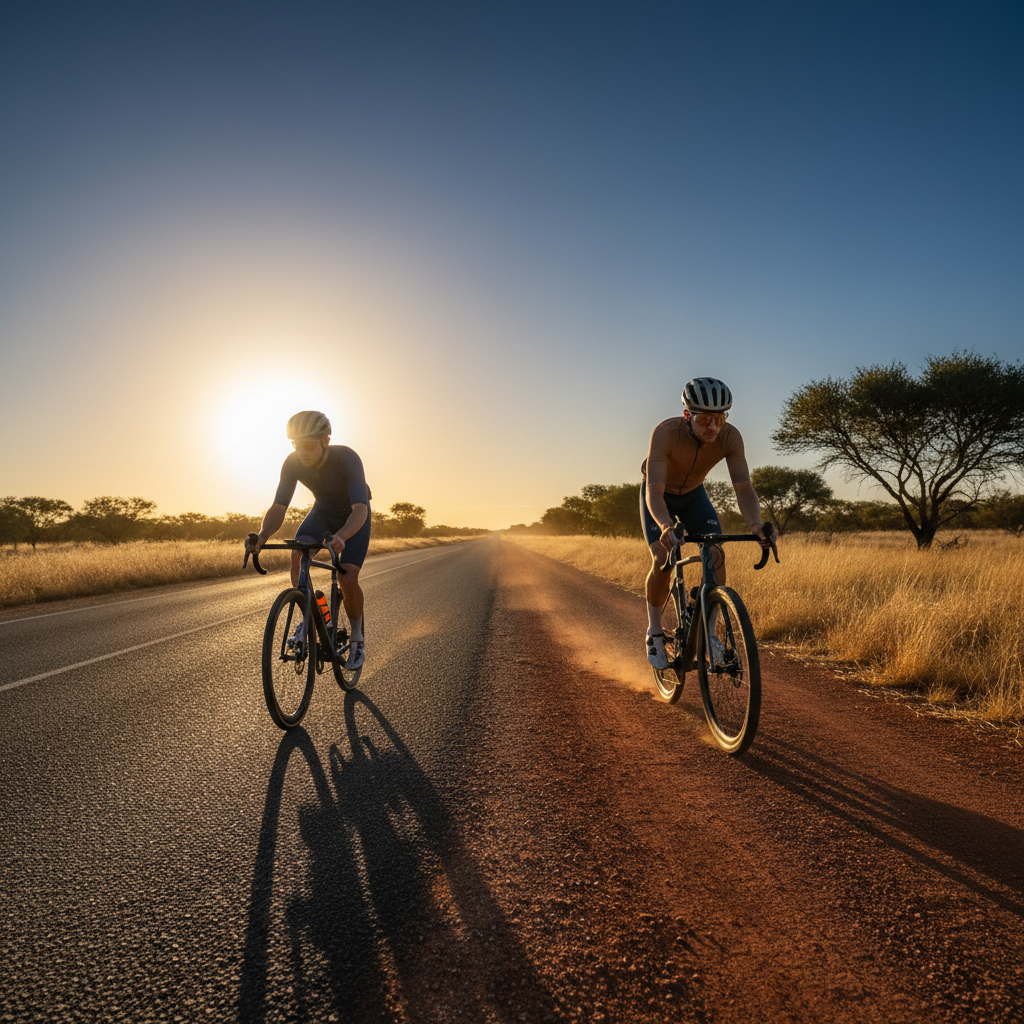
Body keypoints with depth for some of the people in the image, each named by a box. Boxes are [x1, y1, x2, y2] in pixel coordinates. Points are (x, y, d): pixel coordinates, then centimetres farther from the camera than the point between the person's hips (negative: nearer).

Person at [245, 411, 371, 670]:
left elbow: (360, 509, -44)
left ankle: (357, 638, 6)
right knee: (297, 556, -24)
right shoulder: (293, 463, -23)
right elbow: (278, 507, -24)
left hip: (353, 516, -4)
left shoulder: (347, 458, -35)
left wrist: (341, 536, -63)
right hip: (322, 511, 4)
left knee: (348, 579, -18)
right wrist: (263, 536, -45)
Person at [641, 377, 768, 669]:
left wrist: (756, 525, -50)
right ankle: (654, 632, 1)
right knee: (662, 560, -21)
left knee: (717, 555, -16)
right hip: (659, 495, -3)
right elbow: (654, 490, -44)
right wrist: (666, 526, -63)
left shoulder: (730, 437, -28)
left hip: (693, 494, 3)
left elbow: (743, 487, -30)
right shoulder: (666, 432, -37)